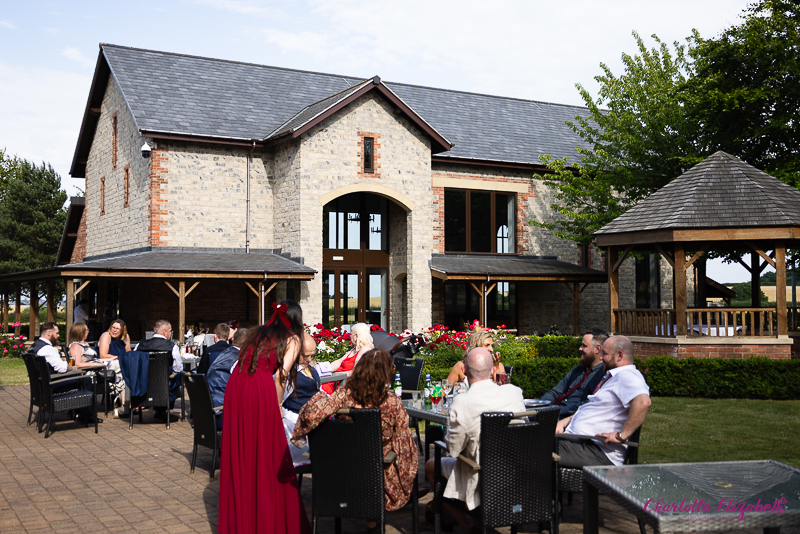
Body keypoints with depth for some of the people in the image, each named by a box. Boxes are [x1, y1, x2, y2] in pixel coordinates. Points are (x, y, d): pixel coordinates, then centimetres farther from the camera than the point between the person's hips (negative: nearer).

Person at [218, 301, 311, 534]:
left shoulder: (257, 333, 24)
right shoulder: (292, 339, 7)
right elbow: (280, 375, -4)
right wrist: (277, 407, 4)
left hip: (235, 384, 6)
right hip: (261, 388, -5)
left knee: (238, 455, 12)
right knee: (268, 455, 4)